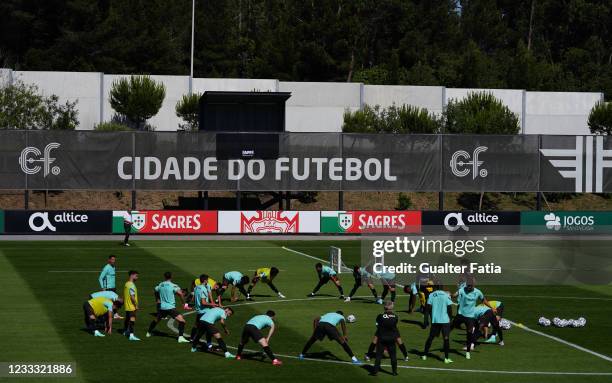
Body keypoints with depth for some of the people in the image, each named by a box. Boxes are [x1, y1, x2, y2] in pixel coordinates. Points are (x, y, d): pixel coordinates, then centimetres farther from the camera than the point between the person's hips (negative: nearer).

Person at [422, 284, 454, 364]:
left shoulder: (431, 295, 0)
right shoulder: (446, 295, -5)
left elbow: (429, 308, 1)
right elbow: (449, 308, -7)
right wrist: (450, 317, 7)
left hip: (435, 320, 2)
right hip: (445, 320, -2)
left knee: (431, 337, 14)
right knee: (446, 338, -1)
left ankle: (424, 355, 20)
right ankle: (446, 358, -3)